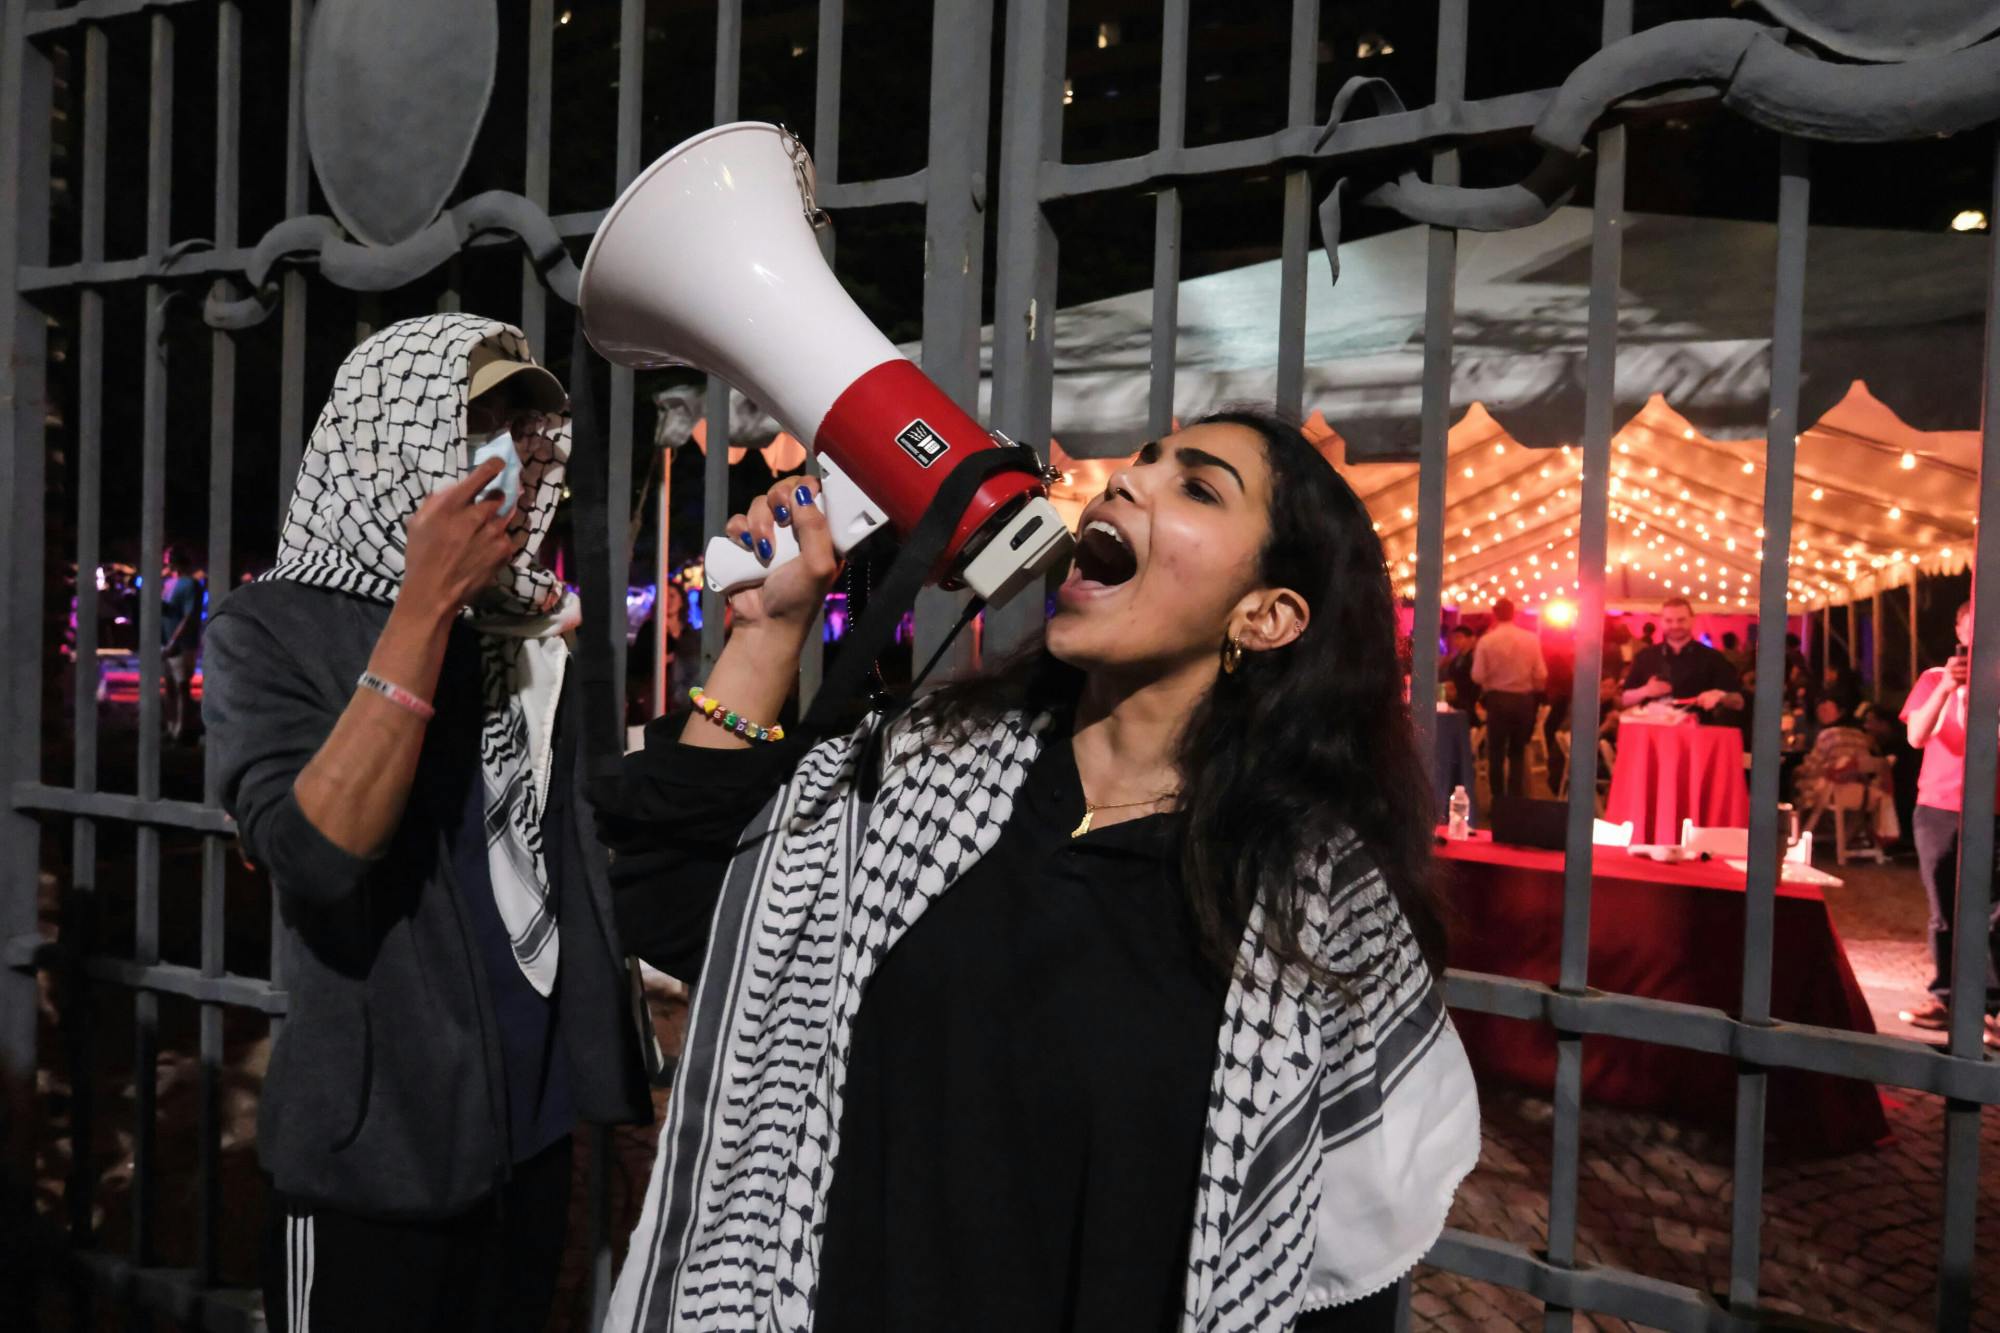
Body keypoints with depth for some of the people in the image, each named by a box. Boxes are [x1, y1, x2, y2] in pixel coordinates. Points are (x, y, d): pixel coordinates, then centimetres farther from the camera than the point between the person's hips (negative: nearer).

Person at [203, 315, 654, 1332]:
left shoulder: (523, 630, 6)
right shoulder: (277, 628, -10)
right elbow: (315, 856, -24)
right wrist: (425, 605, -23)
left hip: (533, 1132, 6)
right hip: (376, 1157, -5)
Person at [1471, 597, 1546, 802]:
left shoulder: (1486, 640, -9)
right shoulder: (1531, 639, -4)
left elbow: (1478, 676, -11)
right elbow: (1541, 675, -3)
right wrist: (1536, 695, 16)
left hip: (1498, 699, -2)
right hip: (1524, 699, 2)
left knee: (1496, 752, 8)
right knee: (1518, 752, 15)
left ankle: (1498, 801, 8)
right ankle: (1516, 799, 13)